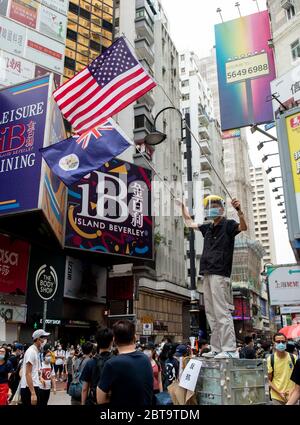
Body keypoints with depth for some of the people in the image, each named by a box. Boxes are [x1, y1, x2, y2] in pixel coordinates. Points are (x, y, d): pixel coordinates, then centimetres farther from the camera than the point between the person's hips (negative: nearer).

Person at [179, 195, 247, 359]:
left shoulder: (228, 225, 0)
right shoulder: (208, 228, 19)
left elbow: (243, 227, -21)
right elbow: (189, 222, 34)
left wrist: (239, 211, -37)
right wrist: (183, 206, 34)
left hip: (220, 274, -8)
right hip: (207, 274, 8)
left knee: (222, 312, -12)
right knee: (211, 313, 7)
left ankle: (230, 350, -9)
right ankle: (216, 349, 12)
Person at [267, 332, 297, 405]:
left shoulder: (293, 358, -3)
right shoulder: (270, 359, -8)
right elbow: (269, 380, -2)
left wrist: (293, 390, -8)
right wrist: (279, 392, -13)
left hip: (292, 396, 2)